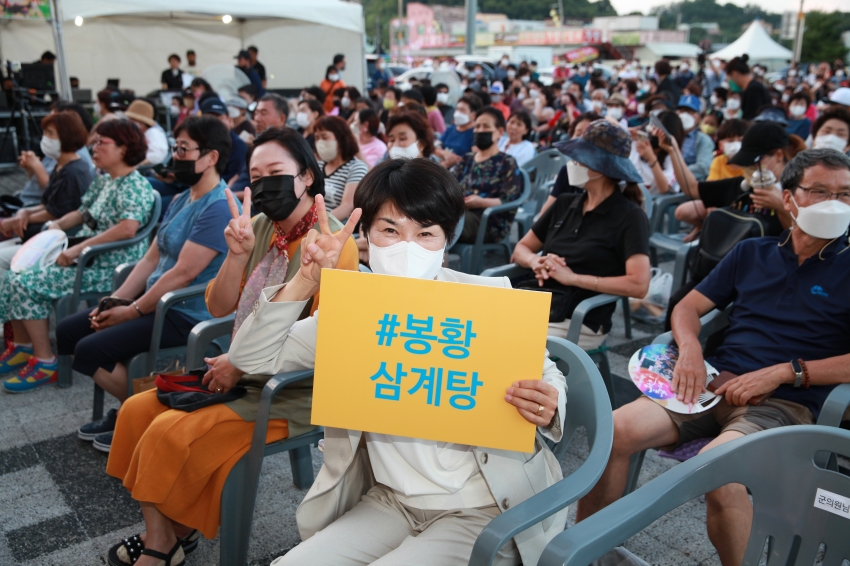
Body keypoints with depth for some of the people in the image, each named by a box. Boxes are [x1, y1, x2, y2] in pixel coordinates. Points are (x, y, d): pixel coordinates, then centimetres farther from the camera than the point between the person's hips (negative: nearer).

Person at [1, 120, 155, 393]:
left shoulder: (135, 185, -16)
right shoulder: (103, 179, 14)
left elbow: (128, 227, -31)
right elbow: (84, 212, 25)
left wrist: (78, 249, -28)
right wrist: (58, 224, 4)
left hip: (109, 269, -9)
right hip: (86, 260, 9)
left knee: (26, 284, -17)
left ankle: (45, 364, -7)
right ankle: (23, 348, 21)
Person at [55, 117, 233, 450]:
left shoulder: (219, 208, -20)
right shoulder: (181, 200, 11)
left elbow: (183, 273, -23)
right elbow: (152, 257, 11)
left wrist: (131, 312, -15)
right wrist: (115, 301, 1)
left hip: (187, 315, -10)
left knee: (90, 350, -18)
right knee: (67, 333, 8)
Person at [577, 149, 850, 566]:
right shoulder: (751, 253, 17)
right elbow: (688, 307, 16)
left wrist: (784, 372, -12)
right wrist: (690, 349, -4)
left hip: (785, 402, -3)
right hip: (716, 382, 3)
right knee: (614, 430, -22)